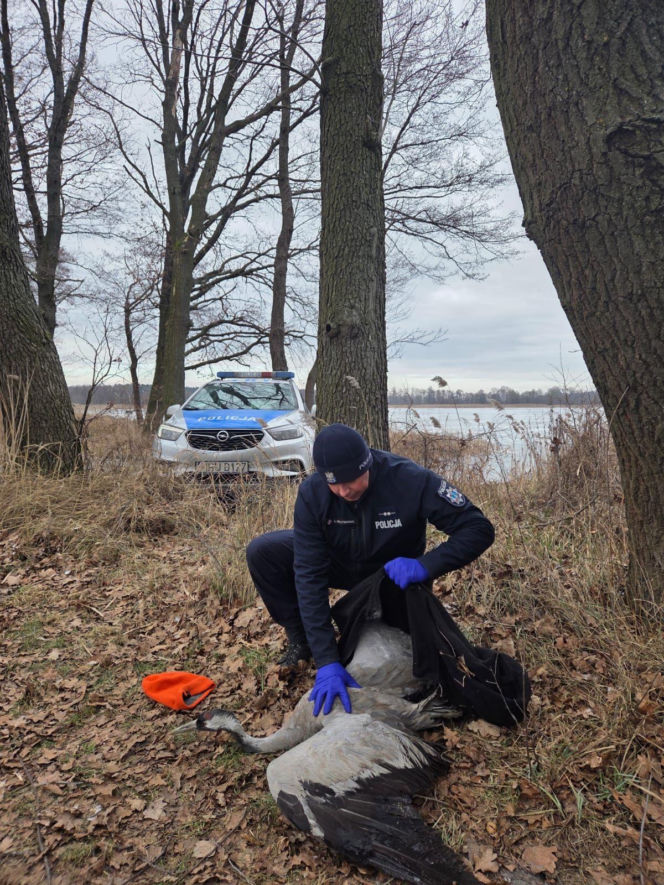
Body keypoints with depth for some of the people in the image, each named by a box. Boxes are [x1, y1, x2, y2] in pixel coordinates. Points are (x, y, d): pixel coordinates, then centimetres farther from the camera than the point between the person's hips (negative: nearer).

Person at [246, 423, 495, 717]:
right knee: (261, 552, -19)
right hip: (339, 563, 2)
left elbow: (479, 529, -30)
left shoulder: (410, 480, -34)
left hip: (395, 574, -1)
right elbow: (309, 575, -32)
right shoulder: (312, 493, -29)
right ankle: (301, 640, 1)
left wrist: (425, 565, -45)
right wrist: (325, 661, -38)